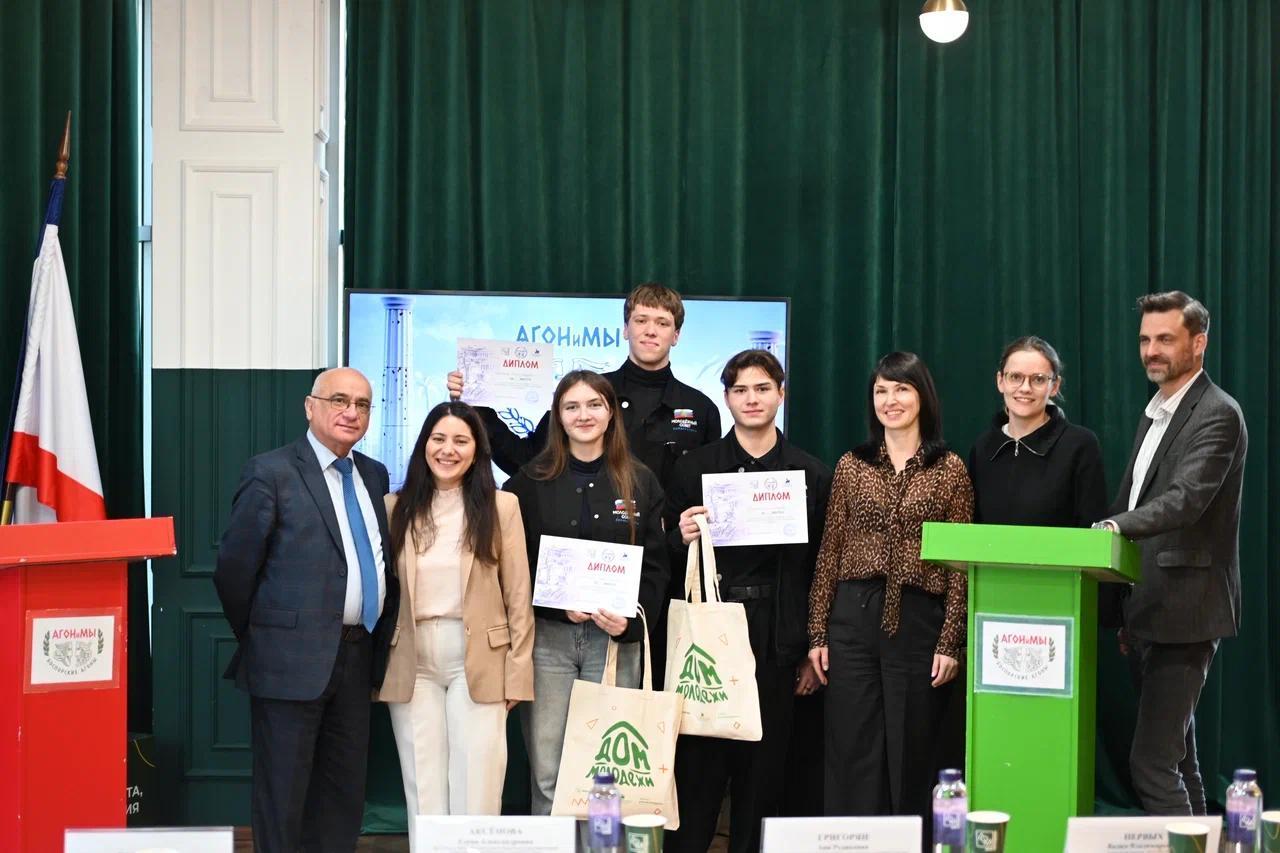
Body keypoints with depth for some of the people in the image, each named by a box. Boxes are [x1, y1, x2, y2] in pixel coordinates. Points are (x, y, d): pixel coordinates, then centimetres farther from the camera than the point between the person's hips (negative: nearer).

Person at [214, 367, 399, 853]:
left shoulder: (373, 475, 12)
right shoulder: (271, 473, -8)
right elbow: (234, 567, -7)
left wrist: (378, 641, 11)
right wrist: (259, 638, 1)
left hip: (357, 658, 7)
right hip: (293, 659, -7)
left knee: (345, 794, 12)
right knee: (283, 794, 1)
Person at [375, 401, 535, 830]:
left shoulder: (501, 507, 2)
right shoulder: (396, 508, 9)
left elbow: (518, 598, 1)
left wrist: (517, 675, -3)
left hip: (480, 661, -2)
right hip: (412, 663, 2)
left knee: (476, 794, -3)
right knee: (424, 792, 4)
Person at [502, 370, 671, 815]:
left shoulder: (640, 482, 8)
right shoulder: (530, 481, 6)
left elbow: (655, 564, 5)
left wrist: (630, 619, -11)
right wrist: (560, 604, -13)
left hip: (615, 639, 1)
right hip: (546, 637, -1)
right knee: (546, 771, -1)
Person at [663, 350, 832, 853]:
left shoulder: (811, 475, 6)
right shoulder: (694, 468, 6)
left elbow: (821, 569, 5)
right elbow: (667, 560, 7)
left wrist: (814, 652, 2)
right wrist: (682, 539, -15)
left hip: (775, 641, 1)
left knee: (762, 768, 6)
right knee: (697, 764, -1)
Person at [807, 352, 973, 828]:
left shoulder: (950, 469, 3)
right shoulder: (851, 466, 8)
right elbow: (830, 552, 8)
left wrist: (952, 642, -6)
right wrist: (817, 633, 3)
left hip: (920, 621, -1)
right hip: (854, 617, 2)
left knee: (911, 755, 4)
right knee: (851, 754, 3)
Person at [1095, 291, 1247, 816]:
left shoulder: (1217, 414, -11)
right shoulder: (1154, 415, 18)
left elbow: (1186, 498, -26)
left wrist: (1116, 526, -41)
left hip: (1184, 614, -9)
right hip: (1148, 614, 10)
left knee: (1153, 762, -13)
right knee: (1176, 757, 13)